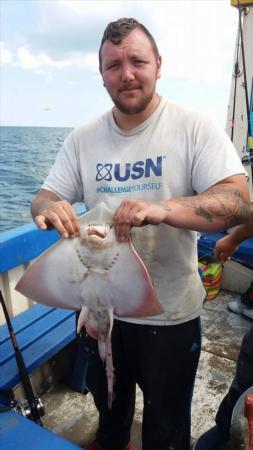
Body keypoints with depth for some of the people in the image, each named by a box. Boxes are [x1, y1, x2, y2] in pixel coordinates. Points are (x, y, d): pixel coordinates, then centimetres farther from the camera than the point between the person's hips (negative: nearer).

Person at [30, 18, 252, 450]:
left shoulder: (194, 128, -13)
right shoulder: (82, 138, -1)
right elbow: (47, 195, 1)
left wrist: (163, 209, -39)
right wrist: (47, 208, -24)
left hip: (170, 314, -4)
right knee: (106, 398, 32)